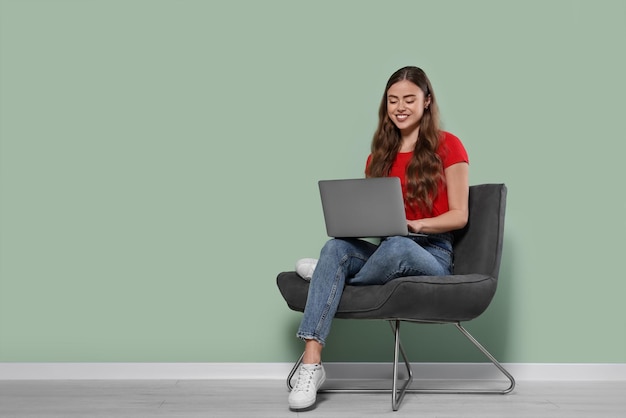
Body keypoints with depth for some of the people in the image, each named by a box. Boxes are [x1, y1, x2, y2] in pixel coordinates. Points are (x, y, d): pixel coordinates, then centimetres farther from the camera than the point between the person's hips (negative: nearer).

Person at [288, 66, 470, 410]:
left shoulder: (447, 146, 2)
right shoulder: (379, 154, 16)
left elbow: (459, 215, -2)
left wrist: (413, 224, -19)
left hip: (432, 256, -4)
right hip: (386, 250, 4)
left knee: (396, 246, -40)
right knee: (337, 246, -29)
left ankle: (330, 278, -9)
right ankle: (311, 364, -38)